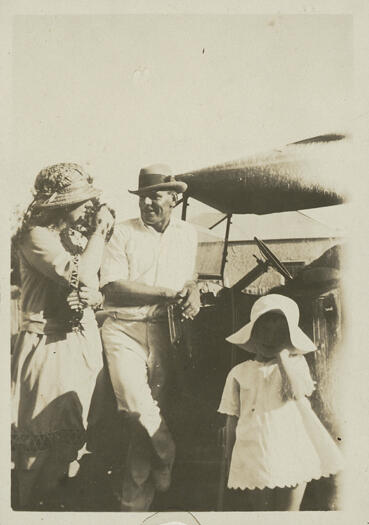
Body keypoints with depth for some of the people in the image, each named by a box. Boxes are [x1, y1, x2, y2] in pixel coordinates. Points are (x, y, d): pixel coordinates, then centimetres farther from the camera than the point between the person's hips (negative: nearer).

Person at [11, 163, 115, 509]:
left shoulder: (76, 237, 10)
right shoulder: (35, 236, -13)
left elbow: (97, 291, 7)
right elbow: (81, 276, -26)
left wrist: (87, 298, -16)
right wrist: (99, 232, -15)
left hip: (83, 340, 8)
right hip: (49, 346, -7)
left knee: (69, 430, 16)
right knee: (41, 432, 2)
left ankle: (51, 499, 35)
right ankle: (30, 506, 21)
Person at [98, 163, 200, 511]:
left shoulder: (187, 234, 11)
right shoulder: (122, 233, -2)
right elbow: (113, 288, -12)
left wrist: (192, 293, -5)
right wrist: (167, 293, -14)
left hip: (163, 331, 3)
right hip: (124, 330, -3)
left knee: (159, 410, 5)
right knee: (137, 404, -20)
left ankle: (134, 501, 25)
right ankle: (167, 459, 9)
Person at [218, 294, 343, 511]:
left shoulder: (296, 364, 3)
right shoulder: (239, 373, 4)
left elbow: (298, 392, -19)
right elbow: (232, 422, 8)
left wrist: (282, 353, -13)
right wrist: (230, 469, 8)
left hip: (291, 461, -1)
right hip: (252, 466, 1)